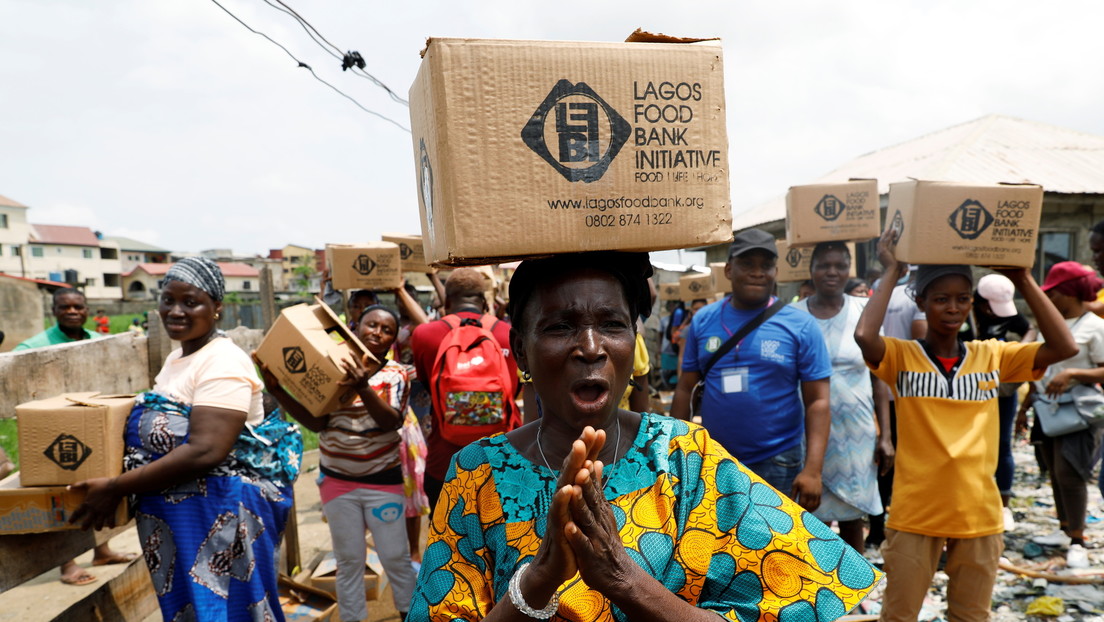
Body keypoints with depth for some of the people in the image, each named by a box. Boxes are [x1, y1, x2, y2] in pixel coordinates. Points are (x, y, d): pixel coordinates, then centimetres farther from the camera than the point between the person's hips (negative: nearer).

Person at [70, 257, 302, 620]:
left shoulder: (223, 362, -19)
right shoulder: (177, 359, 11)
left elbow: (205, 452, -28)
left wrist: (115, 488, -22)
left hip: (219, 516, -9)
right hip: (174, 518, 10)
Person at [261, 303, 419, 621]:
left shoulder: (395, 374, -7)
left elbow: (390, 421, -23)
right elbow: (316, 422, -8)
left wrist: (363, 388, -39)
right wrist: (278, 391, -20)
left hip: (382, 480, -1)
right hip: (337, 479, 1)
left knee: (395, 556, 5)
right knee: (349, 560, 10)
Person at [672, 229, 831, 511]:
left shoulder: (800, 325, -6)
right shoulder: (703, 320, 0)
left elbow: (817, 402, -8)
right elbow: (685, 389, 5)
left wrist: (812, 469, -16)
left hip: (776, 464, -2)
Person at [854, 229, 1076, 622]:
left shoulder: (993, 355, 3)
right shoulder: (901, 356, -7)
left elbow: (1064, 347, -7)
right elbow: (864, 335, -28)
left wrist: (1023, 280, -7)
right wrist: (892, 273, -16)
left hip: (978, 515, 3)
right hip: (914, 514, -3)